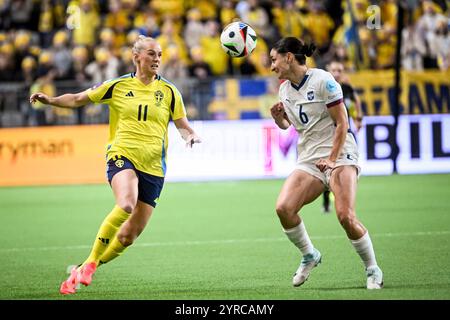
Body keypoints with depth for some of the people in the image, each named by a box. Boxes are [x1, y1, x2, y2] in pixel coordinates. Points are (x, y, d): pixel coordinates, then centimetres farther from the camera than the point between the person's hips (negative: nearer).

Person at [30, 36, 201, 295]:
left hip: (153, 167, 3)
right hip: (122, 156, -3)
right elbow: (77, 100, 13)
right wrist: (50, 100, -3)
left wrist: (192, 136, -11)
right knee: (126, 205, -34)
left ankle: (83, 271, 22)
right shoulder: (118, 86, 5)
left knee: (131, 235, 1)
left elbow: (183, 126, 12)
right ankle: (90, 262, -20)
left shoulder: (168, 91, 8)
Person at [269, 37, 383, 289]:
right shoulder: (285, 89, 11)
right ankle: (309, 255, 6)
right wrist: (278, 117, 2)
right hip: (308, 161, 6)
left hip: (339, 154, -6)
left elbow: (342, 123, -10)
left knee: (346, 216, -22)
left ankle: (373, 270, -3)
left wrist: (332, 159, -17)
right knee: (284, 208, -17)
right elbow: (285, 124, 26)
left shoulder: (322, 81, -9)